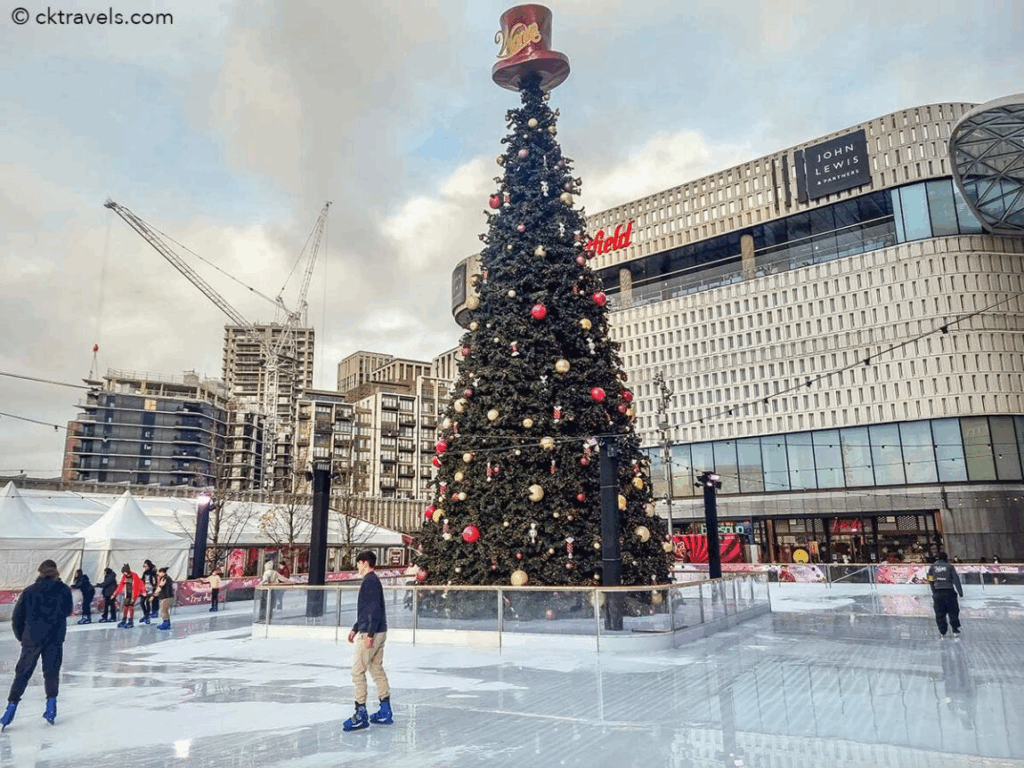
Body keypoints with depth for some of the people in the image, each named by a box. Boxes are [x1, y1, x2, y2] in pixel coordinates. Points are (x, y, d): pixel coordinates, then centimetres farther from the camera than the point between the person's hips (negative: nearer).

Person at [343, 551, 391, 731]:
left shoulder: (370, 581, -15)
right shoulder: (371, 581, 16)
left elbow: (375, 609, -22)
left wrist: (369, 634, -24)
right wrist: (355, 629, 28)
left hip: (371, 633, -10)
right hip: (379, 632, 10)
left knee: (358, 671, -4)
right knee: (376, 669, 14)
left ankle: (361, 715, 0)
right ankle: (385, 712, 19)